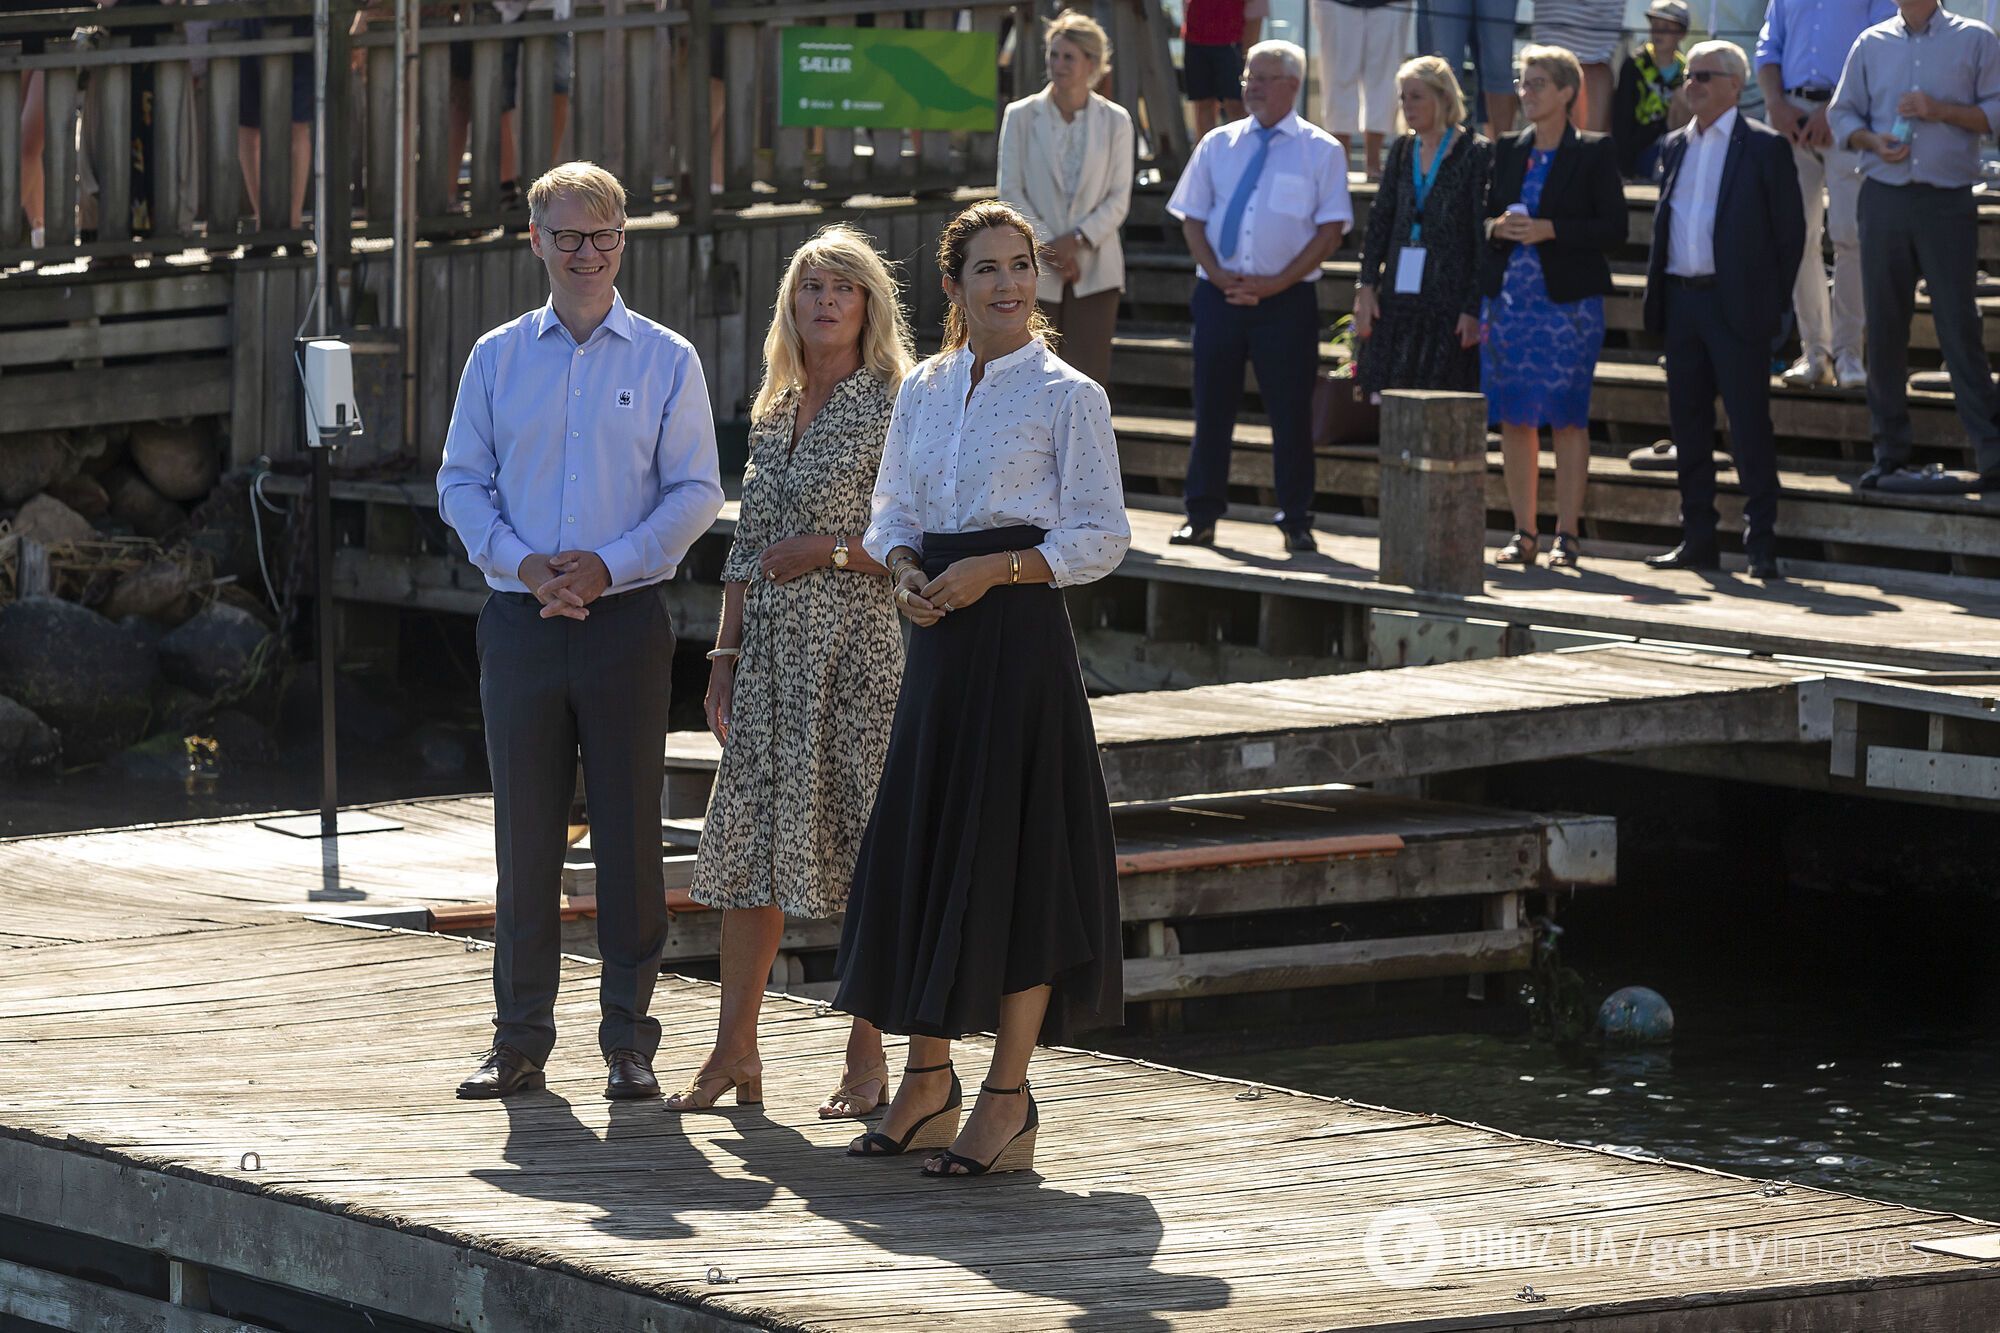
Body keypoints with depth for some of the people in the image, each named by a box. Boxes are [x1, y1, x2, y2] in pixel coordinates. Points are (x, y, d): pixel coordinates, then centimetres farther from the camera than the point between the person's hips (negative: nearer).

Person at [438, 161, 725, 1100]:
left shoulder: (666, 361, 4)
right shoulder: (497, 358, 9)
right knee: (525, 833, 4)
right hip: (521, 623, 1)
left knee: (630, 833, 0)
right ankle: (520, 1040, 11)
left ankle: (629, 1040, 8)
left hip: (625, 617, -1)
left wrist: (609, 564, -13)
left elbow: (696, 493, 1)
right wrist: (524, 565, -10)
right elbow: (462, 484, 8)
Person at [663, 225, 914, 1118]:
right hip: (770, 645, 6)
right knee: (748, 841, 5)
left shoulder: (892, 408, -5)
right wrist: (725, 652, 11)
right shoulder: (775, 409, 14)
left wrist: (831, 549, -15)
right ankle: (735, 1050, 12)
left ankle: (867, 1060, 5)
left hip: (857, 644, -6)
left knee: (859, 842, -3)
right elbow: (748, 544, 16)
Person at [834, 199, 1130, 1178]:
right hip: (939, 638, 6)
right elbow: (892, 510, 17)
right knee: (919, 845, 7)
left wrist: (994, 570, -16)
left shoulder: (1068, 396, -4)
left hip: (1022, 634, -6)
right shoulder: (923, 389, 12)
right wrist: (905, 572, -4)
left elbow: (1102, 537, -7)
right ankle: (928, 1082, 18)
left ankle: (1008, 1100, 0)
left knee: (1013, 855, -5)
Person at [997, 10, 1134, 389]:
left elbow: (1119, 199, 1)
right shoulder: (1021, 116, 3)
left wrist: (1078, 239, -13)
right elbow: (1011, 191, -1)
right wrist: (1049, 246, -11)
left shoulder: (1115, 121, 4)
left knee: (1089, 382, -5)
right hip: (1035, 272, 0)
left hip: (1094, 272, 0)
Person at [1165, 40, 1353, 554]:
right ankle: (1202, 516, 11)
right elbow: (1192, 219, 10)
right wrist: (1219, 276, -7)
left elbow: (1330, 230, -3)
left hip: (1286, 299, -3)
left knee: (1290, 412, 0)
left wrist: (1275, 283, -12)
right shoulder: (1217, 145, 10)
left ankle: (1296, 522, 7)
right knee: (1212, 406, 5)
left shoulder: (1321, 151, 1)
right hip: (1219, 294, 3)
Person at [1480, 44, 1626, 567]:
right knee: (1515, 418, 4)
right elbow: (1485, 215, 17)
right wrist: (1498, 228, -6)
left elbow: (1614, 229, -7)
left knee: (1568, 417, -5)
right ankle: (1522, 533, 10)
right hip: (1510, 299, 5)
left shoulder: (1594, 153, -1)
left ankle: (1566, 534, -2)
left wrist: (1550, 230, -17)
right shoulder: (1507, 151, 12)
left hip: (1568, 302, -5)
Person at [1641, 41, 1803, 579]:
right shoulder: (1676, 146, 15)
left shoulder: (1764, 147, -3)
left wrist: (1774, 305, -6)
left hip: (1735, 304, -6)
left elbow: (1790, 231, -2)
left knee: (1749, 425, -6)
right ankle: (1697, 539, 14)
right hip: (1680, 301, 6)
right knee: (1689, 424, 8)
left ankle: (1761, 544, -4)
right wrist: (1658, 296, 11)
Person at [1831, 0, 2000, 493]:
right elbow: (1842, 114, 15)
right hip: (1884, 198, 3)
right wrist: (1872, 141, -5)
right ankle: (1889, 455, 10)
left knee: (1959, 327, -8)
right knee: (1884, 326, 4)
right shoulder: (1871, 44, 12)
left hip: (1948, 202, -3)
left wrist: (1941, 110, -13)